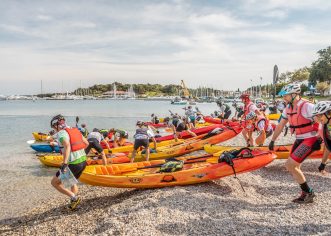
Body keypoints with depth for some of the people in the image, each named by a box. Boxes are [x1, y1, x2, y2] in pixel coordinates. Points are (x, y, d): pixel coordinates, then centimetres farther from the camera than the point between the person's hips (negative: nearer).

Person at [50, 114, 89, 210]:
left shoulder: (61, 133, -10)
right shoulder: (75, 130, 11)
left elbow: (67, 146, -29)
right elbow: (86, 143, 18)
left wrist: (64, 164, -33)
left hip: (73, 164, -8)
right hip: (83, 161, 8)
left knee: (54, 182, 10)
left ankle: (74, 198, 5)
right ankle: (73, 202, 35)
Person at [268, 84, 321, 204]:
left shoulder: (307, 106, -18)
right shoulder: (288, 108, 6)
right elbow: (280, 125, 13)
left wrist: (319, 140, -19)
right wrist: (272, 141, 15)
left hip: (310, 140, -8)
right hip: (299, 140, 8)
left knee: (290, 165, -13)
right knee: (294, 167, 7)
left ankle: (308, 192, 3)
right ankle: (306, 194, 21)